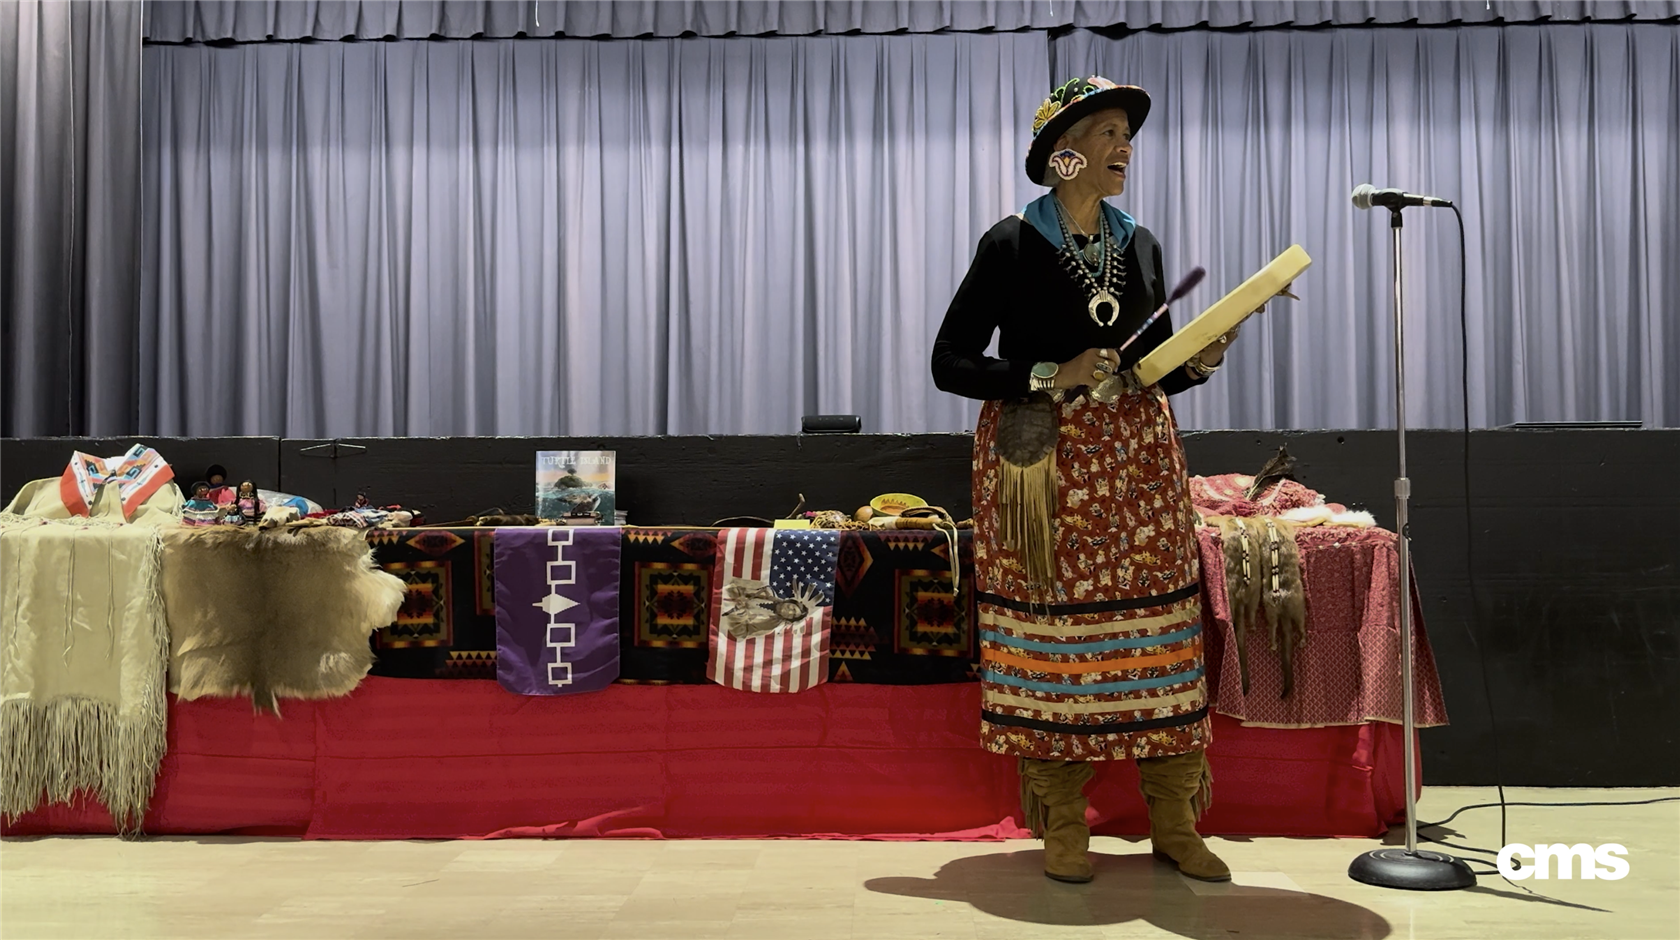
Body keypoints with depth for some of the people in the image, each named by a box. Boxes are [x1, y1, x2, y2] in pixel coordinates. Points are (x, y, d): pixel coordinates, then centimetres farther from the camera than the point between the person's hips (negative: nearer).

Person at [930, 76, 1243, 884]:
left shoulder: (1140, 245, 12)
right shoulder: (1011, 245, -4)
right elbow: (950, 363, -7)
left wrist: (1197, 363, -4)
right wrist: (1052, 377, -16)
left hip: (1135, 457, 5)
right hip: (1039, 458, -4)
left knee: (1158, 630, 2)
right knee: (1047, 631, -2)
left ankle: (1174, 823, 13)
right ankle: (1062, 826, 11)